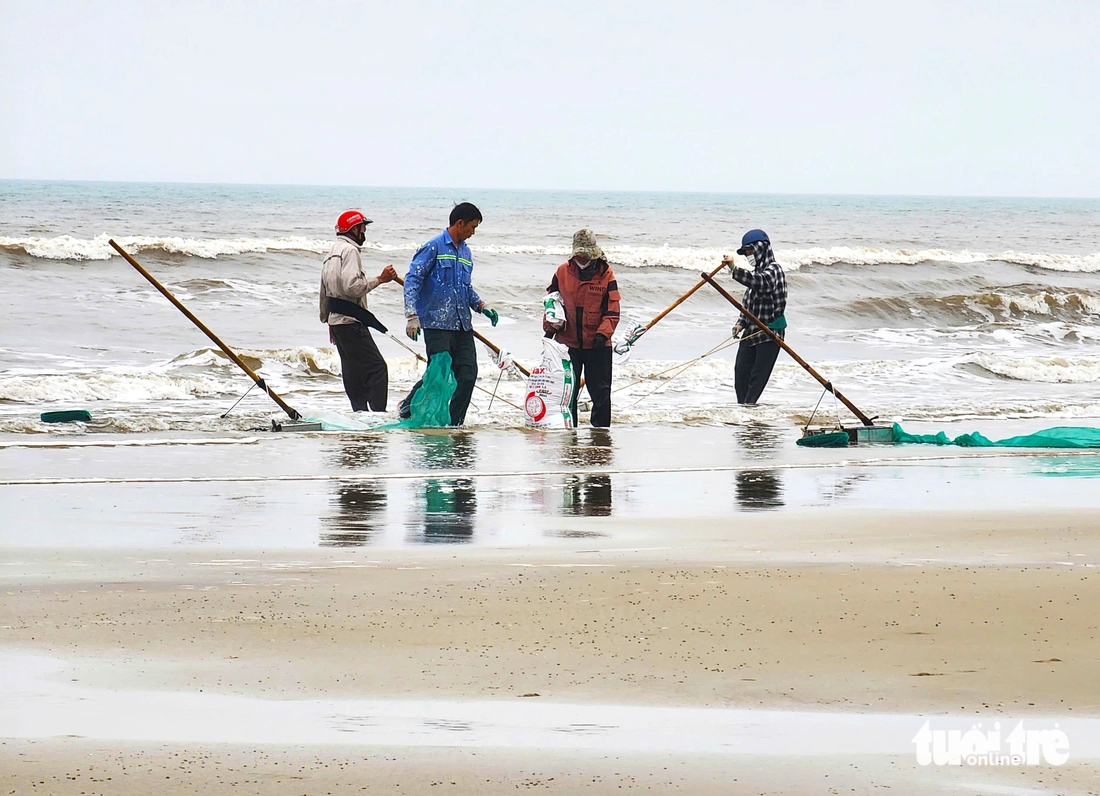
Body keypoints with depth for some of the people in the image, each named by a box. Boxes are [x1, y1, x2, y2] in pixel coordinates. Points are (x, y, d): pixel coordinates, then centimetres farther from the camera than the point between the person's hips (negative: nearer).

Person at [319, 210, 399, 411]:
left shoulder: (332, 254, 21)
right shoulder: (350, 251, -10)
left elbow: (324, 294, 27)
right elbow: (352, 287, -23)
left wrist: (328, 319, 35)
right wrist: (379, 279, -16)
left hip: (336, 320, 11)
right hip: (351, 321, -10)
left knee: (353, 372, 11)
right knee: (377, 368, -13)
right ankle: (378, 414, -20)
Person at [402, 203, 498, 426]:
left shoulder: (465, 252, 18)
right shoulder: (434, 247, -6)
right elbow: (413, 279, -10)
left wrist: (481, 306, 11)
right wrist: (412, 315, -20)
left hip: (462, 324, 7)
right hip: (437, 322, -7)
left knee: (468, 373, 0)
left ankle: (454, 423, 7)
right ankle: (408, 408, 10)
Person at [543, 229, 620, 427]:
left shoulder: (606, 274, -4)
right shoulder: (563, 272, 2)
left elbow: (612, 310, -5)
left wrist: (603, 334, -17)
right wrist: (549, 327, 1)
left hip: (597, 345, -2)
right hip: (567, 342, 2)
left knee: (600, 391, 3)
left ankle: (601, 429, 12)